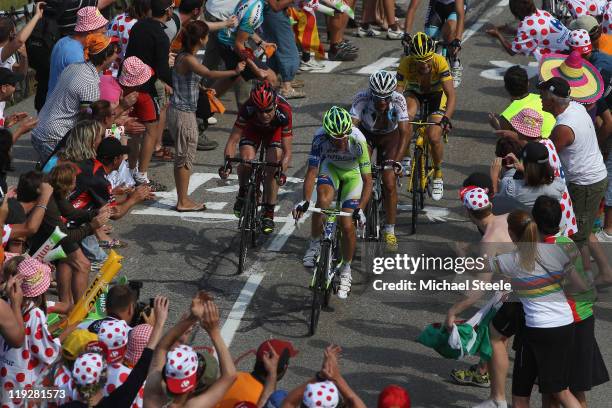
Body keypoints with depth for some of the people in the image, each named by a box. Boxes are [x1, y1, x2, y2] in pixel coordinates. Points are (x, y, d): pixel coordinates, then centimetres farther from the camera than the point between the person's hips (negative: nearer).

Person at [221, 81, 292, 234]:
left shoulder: (284, 112, -39)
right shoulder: (248, 109, -39)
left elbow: (287, 151, -38)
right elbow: (233, 140, -34)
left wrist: (282, 170, -54)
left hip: (275, 131, -1)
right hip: (253, 128, 1)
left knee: (272, 168, -18)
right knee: (246, 161, -24)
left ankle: (268, 213, -3)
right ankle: (243, 193, 6)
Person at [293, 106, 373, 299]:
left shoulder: (358, 140, -36)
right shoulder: (320, 137, -33)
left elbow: (367, 181, -34)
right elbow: (312, 172, -32)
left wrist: (360, 209, -44)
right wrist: (304, 201, -45)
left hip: (352, 174, -1)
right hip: (330, 167, 1)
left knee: (347, 224, -12)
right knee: (323, 200, -30)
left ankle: (346, 268, 11)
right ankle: (314, 244, -7)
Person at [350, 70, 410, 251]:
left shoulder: (398, 100, -33)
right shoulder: (362, 99, -32)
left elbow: (405, 132, -36)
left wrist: (396, 161, -46)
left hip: (389, 136, 0)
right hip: (366, 134, 1)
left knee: (389, 184, -10)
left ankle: (390, 232, 2)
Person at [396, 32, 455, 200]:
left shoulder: (440, 62, -33)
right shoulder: (405, 64, -30)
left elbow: (451, 95, -34)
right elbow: (398, 91, -30)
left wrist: (446, 118, -49)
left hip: (436, 94, -1)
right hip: (414, 93, 1)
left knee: (434, 137, -20)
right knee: (407, 115, -35)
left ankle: (438, 174, 7)